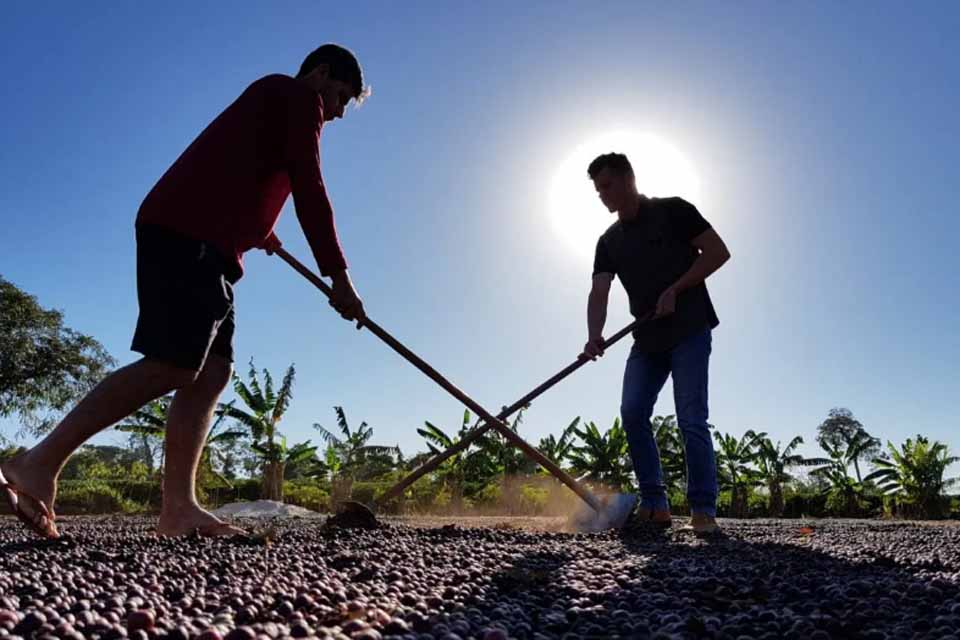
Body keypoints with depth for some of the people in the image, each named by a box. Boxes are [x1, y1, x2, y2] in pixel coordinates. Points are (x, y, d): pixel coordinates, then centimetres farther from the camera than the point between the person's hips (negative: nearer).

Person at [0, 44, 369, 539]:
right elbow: (309, 187, -8)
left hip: (205, 244, 10)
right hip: (188, 235, -10)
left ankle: (179, 509, -7)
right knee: (172, 367, -17)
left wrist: (260, 231, 62)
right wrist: (338, 275, -10)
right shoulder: (299, 96, 4)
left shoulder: (272, 105, 33)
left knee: (212, 373, -1)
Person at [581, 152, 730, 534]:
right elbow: (599, 292, -2)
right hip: (647, 338, 6)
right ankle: (654, 504, 4)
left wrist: (674, 291, -15)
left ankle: (703, 509, -1)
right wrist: (594, 335, -21)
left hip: (689, 331, -6)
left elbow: (718, 252, -7)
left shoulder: (672, 211, -2)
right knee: (632, 413, -5)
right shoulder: (609, 241, 11)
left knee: (691, 420, -10)